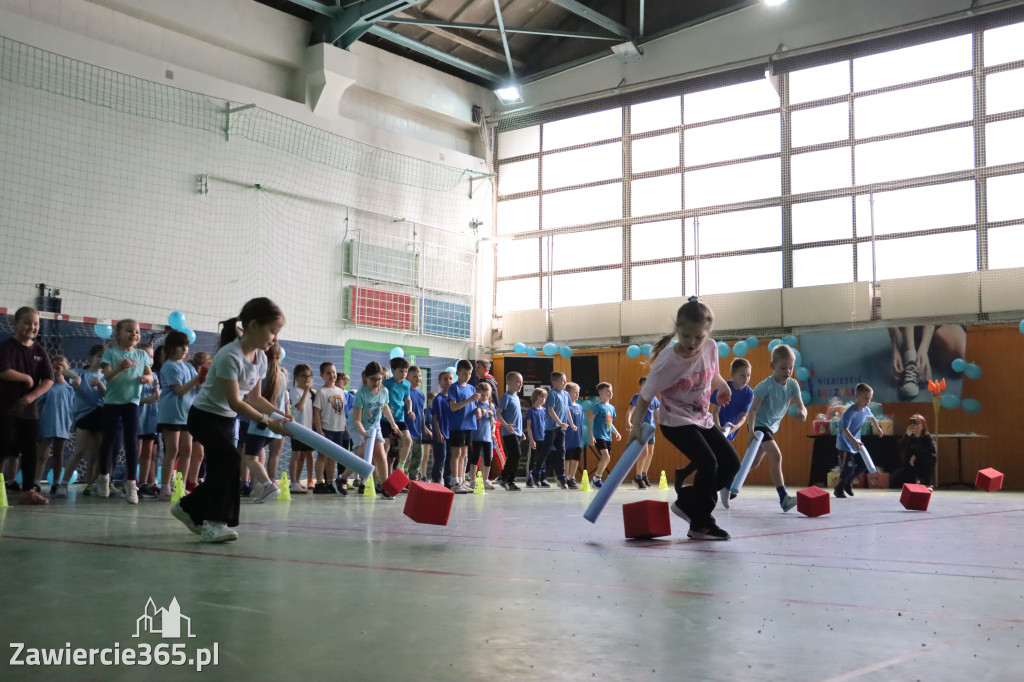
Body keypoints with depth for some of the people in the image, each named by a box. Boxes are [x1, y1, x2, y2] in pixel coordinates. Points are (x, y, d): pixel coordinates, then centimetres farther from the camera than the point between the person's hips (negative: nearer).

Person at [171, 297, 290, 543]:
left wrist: (280, 414, -9)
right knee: (230, 460, -25)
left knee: (222, 468, 8)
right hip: (204, 416, -9)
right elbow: (234, 402, -28)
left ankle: (189, 508, 31)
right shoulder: (230, 356, -28)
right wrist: (268, 422, -31)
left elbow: (254, 397, 6)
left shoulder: (261, 358, -2)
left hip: (227, 419, 9)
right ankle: (214, 522, -19)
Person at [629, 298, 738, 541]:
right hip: (675, 422, -7)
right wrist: (636, 426, -18)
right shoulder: (667, 361, -26)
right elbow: (646, 396, -17)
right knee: (708, 463, -20)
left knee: (731, 464, 3)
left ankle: (687, 501, 14)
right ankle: (701, 525, -4)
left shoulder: (711, 347, -12)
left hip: (702, 419, 7)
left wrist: (723, 387, 29)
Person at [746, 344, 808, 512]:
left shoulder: (792, 385, -6)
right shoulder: (766, 385, -22)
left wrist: (802, 412, -37)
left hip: (771, 427, 8)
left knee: (754, 462, 17)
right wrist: (751, 431, -34)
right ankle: (784, 498, -27)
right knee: (776, 455, -23)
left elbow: (801, 406, -12)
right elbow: (753, 409, -23)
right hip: (759, 425, -8)